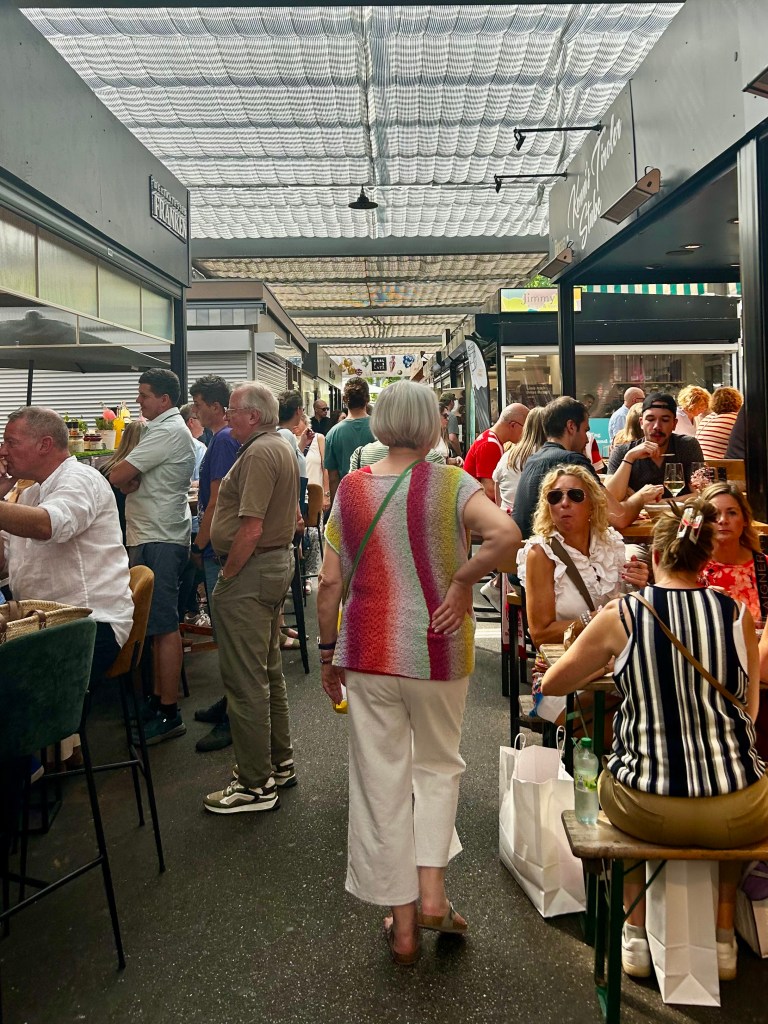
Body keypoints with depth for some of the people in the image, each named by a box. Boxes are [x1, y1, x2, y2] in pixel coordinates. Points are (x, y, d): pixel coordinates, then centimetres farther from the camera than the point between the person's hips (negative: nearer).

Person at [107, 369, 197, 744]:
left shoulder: (168, 431, -14)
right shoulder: (161, 429, 20)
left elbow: (118, 476, -18)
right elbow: (129, 480, 17)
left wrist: (122, 480, 5)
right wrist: (128, 481, -6)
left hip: (160, 540, -11)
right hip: (150, 536, 11)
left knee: (164, 626, -6)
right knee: (156, 623, 15)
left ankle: (169, 714, 0)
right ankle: (159, 698, 24)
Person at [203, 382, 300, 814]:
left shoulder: (258, 454, -18)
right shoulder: (283, 448, 15)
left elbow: (251, 528, -25)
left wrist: (226, 576, -16)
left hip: (251, 572, -11)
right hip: (279, 562, 11)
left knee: (246, 681, -2)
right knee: (269, 672, 19)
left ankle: (256, 785, 8)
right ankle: (280, 763, 31)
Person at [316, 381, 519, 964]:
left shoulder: (350, 489, 0)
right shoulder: (449, 484, -7)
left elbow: (330, 581, 0)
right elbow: (506, 533, -25)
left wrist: (328, 652, 10)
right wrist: (461, 581, -12)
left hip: (367, 653, 2)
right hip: (437, 652, -1)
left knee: (382, 782, 12)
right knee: (437, 766, 22)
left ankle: (403, 924, 23)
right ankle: (433, 896, 18)